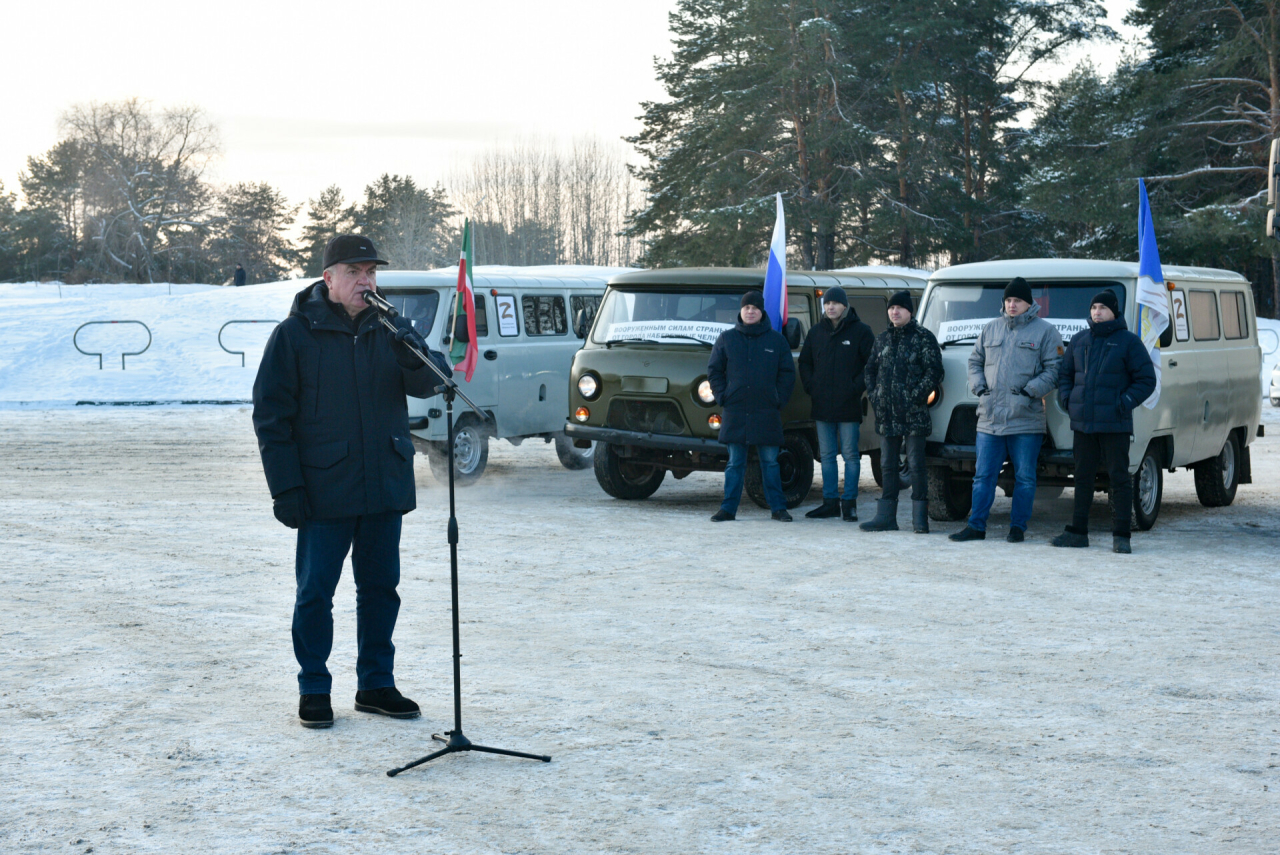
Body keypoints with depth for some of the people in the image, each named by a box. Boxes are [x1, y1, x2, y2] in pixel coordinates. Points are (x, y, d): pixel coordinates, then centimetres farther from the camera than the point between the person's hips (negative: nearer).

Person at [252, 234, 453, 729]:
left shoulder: (387, 330, 8)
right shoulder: (296, 334, -4)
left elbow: (427, 384, -1)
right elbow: (271, 415, -5)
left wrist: (413, 355, -24)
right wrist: (286, 487, -11)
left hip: (385, 487, 4)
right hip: (323, 492, -4)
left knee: (381, 588, 11)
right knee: (316, 593, 2)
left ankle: (376, 684, 23)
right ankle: (314, 690, 14)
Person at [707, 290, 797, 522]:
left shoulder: (776, 340, 7)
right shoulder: (727, 339, 8)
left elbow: (788, 373, 8)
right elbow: (714, 370, 11)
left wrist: (779, 399, -2)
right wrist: (722, 396, 0)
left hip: (766, 413, -1)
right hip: (735, 412, 1)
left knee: (770, 461, 3)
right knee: (735, 463, 4)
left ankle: (778, 507, 8)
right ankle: (728, 509, 7)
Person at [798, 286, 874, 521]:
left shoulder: (860, 331, -1)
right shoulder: (816, 333, 12)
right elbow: (805, 363, 20)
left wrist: (857, 387, -11)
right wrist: (811, 387, 6)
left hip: (849, 406, -5)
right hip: (822, 406, 5)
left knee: (850, 455, -1)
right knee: (827, 455, 8)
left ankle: (849, 502, 4)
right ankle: (830, 502, 14)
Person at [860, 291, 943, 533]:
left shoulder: (924, 338, -2)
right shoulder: (882, 339, 16)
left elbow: (934, 373, -8)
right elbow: (870, 370, 22)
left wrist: (915, 396, -14)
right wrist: (873, 395, 7)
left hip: (914, 414, -6)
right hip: (886, 414, 6)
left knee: (915, 465, -5)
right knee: (887, 466, 9)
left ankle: (920, 519, 0)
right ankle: (886, 516, 14)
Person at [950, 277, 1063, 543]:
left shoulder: (1045, 331, 2)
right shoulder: (990, 329, 15)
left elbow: (1054, 369, -3)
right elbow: (975, 361, 21)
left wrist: (1030, 391, -14)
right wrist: (978, 386, 3)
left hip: (1026, 419, -3)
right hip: (989, 418, 4)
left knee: (1024, 478, 3)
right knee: (983, 475, 4)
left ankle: (1018, 527, 10)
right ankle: (976, 526, 8)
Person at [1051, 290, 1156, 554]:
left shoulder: (1129, 342, -1)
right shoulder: (1079, 340, 13)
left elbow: (1146, 380, -2)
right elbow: (1065, 374, 23)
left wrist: (1125, 402, -13)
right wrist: (1066, 399, 5)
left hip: (1115, 424, -5)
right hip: (1083, 422, 5)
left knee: (1119, 478, -2)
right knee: (1082, 477, 9)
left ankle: (1121, 535, 1)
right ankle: (1078, 532, 15)